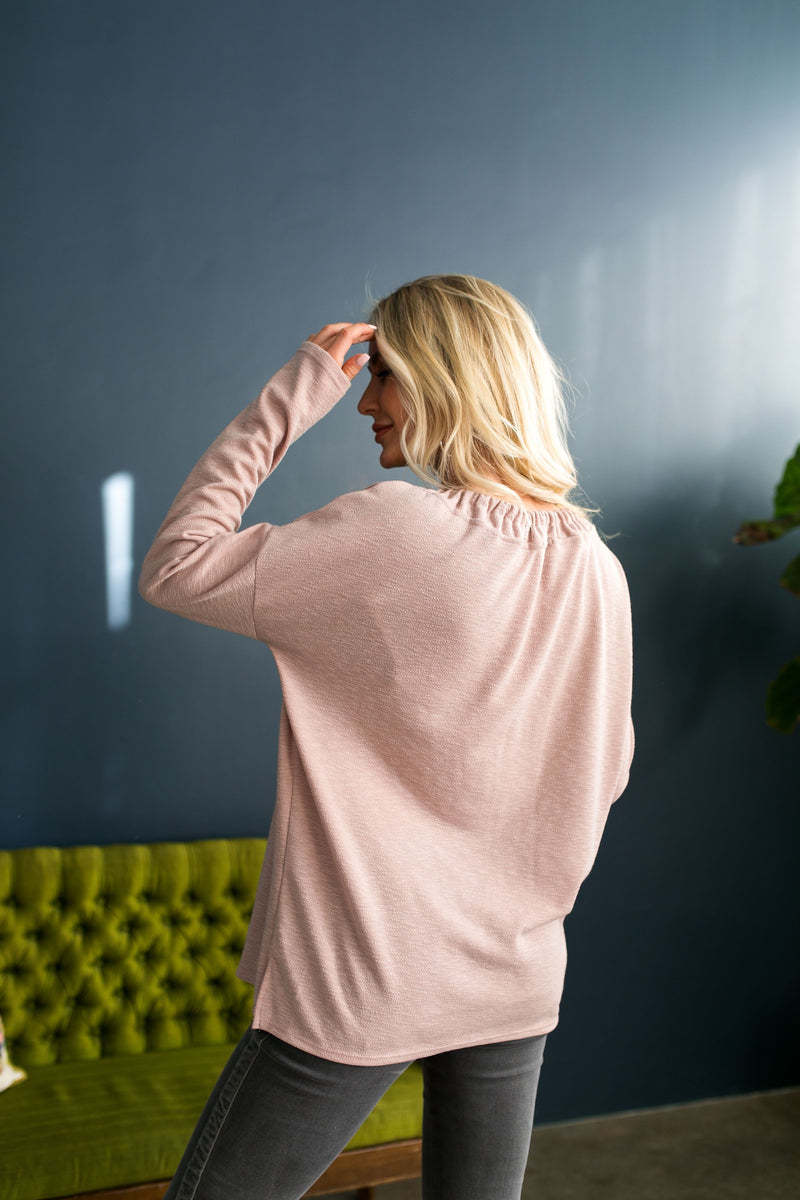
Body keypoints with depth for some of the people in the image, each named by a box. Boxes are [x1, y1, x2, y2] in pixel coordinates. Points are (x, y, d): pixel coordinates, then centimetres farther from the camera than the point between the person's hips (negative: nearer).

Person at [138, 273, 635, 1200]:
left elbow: (173, 568, -11)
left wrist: (290, 395, -10)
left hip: (357, 985, -6)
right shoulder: (595, 569, 0)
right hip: (516, 985, 6)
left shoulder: (390, 530, -19)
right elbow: (603, 771, 9)